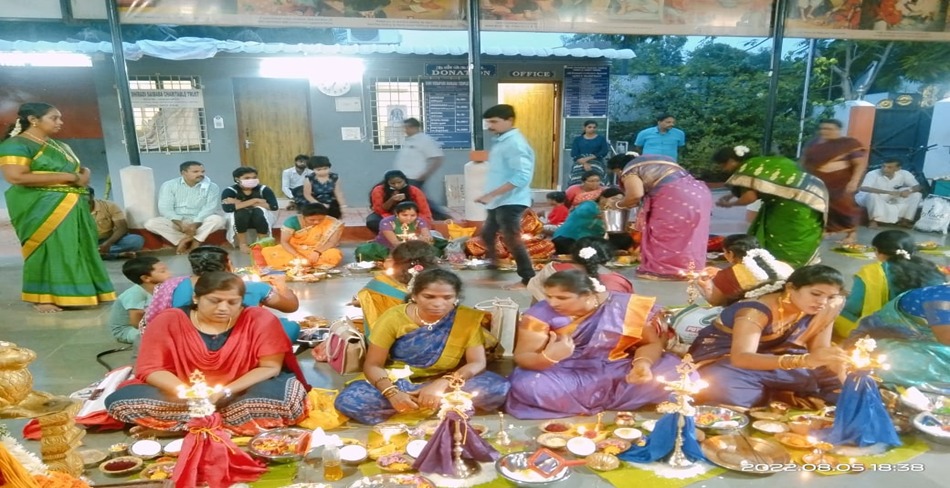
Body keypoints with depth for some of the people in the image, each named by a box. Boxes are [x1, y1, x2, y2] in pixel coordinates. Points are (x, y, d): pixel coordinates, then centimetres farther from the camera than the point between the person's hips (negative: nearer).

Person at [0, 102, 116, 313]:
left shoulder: (59, 146, 20)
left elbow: (80, 168, 27)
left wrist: (84, 175, -1)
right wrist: (67, 177, -17)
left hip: (72, 206, 8)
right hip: (41, 208, -8)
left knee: (77, 249, 6)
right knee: (48, 249, -8)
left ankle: (75, 293, 13)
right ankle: (42, 298, 0)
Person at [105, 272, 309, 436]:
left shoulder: (260, 320, -10)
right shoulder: (167, 321, -5)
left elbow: (270, 367, -12)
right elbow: (151, 369, -7)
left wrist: (226, 392, -24)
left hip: (239, 396, -1)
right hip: (183, 398, 1)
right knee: (120, 400, -22)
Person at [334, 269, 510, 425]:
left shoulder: (467, 319, -12)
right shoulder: (393, 318, -13)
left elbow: (477, 363, -15)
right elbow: (372, 365, -12)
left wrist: (442, 384, -33)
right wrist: (392, 393, -32)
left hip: (443, 385, 0)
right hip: (398, 384, 1)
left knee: (498, 388, -27)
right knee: (348, 401, -30)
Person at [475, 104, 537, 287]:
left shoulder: (515, 143, -18)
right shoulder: (501, 141, 12)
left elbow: (522, 176, -26)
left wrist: (491, 194, -27)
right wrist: (490, 196, 15)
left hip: (510, 202, -10)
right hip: (498, 202, 10)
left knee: (512, 240, -5)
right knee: (487, 234, 20)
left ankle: (528, 278, 7)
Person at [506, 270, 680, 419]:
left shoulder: (628, 307, -12)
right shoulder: (541, 313, -14)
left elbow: (651, 343, -3)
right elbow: (521, 357, -14)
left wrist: (642, 363, -25)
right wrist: (547, 357, -36)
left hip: (620, 372, 1)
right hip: (565, 376, -1)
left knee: (675, 375, -20)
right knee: (527, 385, -32)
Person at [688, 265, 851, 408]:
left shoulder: (825, 309, -10)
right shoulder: (756, 311, -31)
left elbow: (821, 349, -4)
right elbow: (741, 358, -44)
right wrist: (805, 360, -56)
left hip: (768, 359, 6)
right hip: (722, 360, -6)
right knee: (729, 394, -37)